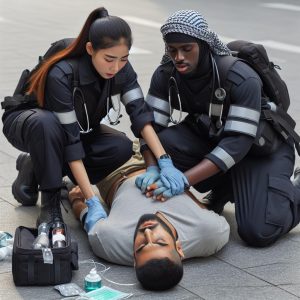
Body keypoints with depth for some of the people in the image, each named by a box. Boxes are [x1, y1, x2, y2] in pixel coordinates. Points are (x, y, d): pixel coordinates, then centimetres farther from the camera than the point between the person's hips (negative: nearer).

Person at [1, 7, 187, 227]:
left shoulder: (121, 69, -20)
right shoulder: (61, 75, -37)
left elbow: (140, 113, -24)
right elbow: (70, 140, -37)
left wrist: (165, 162, -39)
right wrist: (92, 201, -40)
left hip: (76, 127, 6)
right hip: (27, 122, -6)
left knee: (122, 147, -21)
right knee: (46, 123, -41)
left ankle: (37, 169, -3)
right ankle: (50, 201, -21)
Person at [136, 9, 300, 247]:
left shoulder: (243, 80, -32)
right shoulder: (165, 75, -16)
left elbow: (237, 144, -35)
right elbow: (152, 125, -14)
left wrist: (184, 179, -44)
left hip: (261, 149, -5)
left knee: (258, 232, -23)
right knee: (164, 143, -26)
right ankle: (224, 189, 2)